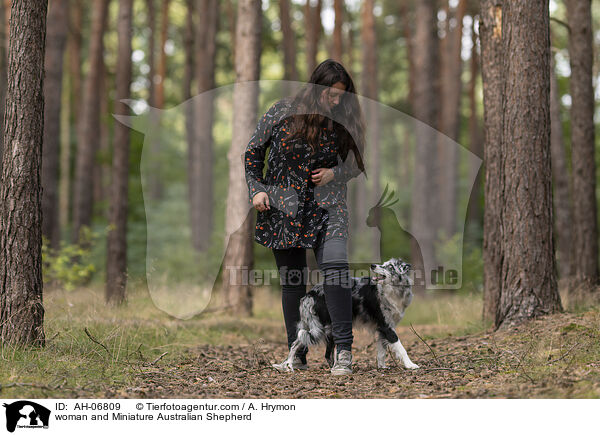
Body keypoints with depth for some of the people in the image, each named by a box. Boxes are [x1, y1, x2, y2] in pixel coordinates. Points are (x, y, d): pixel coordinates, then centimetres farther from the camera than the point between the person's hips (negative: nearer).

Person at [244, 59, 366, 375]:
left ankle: (343, 351, -19)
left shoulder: (343, 123, 0)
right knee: (292, 283, 4)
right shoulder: (282, 113, -4)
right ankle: (297, 355, 17)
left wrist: (334, 174, -8)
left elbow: (355, 165, 12)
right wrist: (256, 189, -3)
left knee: (336, 267, -21)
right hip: (283, 208, 0)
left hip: (327, 206, 0)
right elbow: (252, 154, 7)